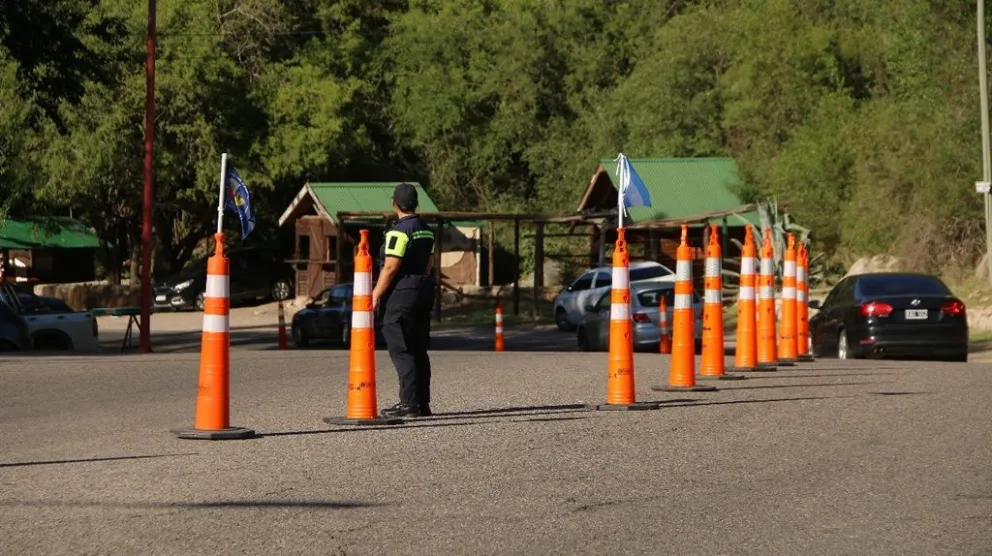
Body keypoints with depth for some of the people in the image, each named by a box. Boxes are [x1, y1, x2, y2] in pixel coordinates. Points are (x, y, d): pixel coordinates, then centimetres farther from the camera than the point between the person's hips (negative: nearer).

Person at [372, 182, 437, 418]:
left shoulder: (399, 231, -15)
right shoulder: (426, 229, 14)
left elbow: (390, 267, -19)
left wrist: (376, 294, -12)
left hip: (402, 292, -9)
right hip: (425, 289, 9)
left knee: (401, 350, -7)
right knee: (419, 350, 12)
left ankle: (410, 404, -11)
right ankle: (422, 403, 14)